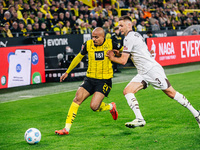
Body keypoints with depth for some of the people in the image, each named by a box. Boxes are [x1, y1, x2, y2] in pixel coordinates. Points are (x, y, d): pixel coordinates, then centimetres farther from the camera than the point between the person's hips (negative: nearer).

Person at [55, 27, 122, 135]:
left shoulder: (110, 43, -6)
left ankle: (111, 107, 19)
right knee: (77, 98, -15)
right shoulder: (88, 44, 0)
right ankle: (66, 129, -9)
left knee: (94, 106, -16)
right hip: (90, 78, 3)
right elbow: (79, 57, 16)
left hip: (104, 81, -3)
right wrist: (67, 72, 19)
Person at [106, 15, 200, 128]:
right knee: (127, 91, -7)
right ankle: (139, 119, -14)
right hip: (143, 73, 10)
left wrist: (112, 58, 5)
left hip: (153, 69, -10)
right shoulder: (135, 35, 17)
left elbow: (123, 61, -13)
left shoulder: (129, 38, -12)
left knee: (171, 93, -4)